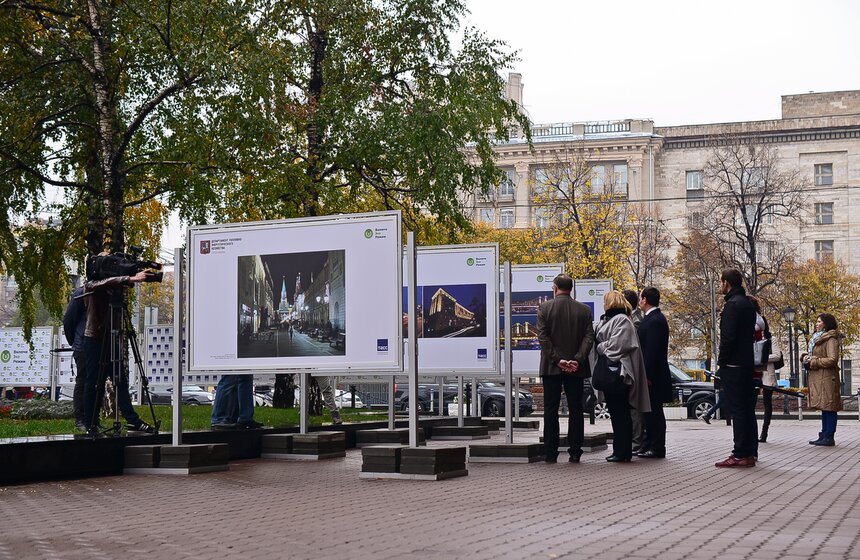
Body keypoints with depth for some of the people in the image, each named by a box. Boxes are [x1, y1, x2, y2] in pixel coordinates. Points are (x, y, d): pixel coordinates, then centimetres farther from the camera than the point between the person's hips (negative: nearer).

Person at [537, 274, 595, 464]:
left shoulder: (545, 308, -3)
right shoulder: (584, 310, 3)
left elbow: (542, 337, -10)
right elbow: (589, 337, -5)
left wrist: (557, 359, -10)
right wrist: (577, 360, -10)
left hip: (551, 368, -1)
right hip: (576, 369, 2)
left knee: (550, 410, 4)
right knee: (575, 409, 7)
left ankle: (551, 453, 3)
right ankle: (575, 452, 5)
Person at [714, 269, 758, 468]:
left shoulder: (733, 304, -13)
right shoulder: (748, 303, 16)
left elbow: (728, 337, -18)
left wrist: (721, 362, -12)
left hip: (733, 365, -9)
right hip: (747, 364, 9)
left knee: (737, 410, -8)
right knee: (748, 409, 10)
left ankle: (740, 455, -8)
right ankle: (750, 453, 14)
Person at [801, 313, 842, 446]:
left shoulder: (831, 339, -9)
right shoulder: (817, 338, 20)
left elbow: (832, 360, -18)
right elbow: (815, 356, 29)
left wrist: (812, 362, -12)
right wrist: (805, 357, 6)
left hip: (827, 377, -10)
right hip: (817, 378, 10)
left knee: (828, 407, -8)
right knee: (824, 407, 12)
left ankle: (829, 437, -8)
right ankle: (824, 435, 15)